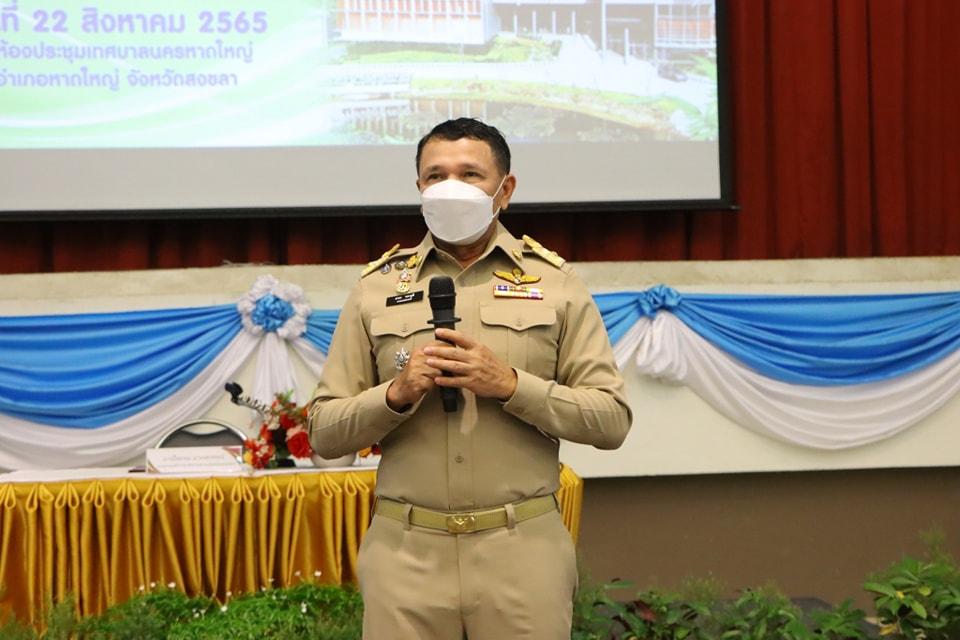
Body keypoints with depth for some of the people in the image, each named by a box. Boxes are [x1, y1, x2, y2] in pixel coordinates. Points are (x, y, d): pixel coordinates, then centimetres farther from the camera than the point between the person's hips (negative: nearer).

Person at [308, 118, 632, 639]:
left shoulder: (554, 283, 6)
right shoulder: (376, 288, 9)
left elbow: (611, 420, -1)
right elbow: (324, 433, 7)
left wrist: (510, 385, -13)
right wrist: (396, 395, -11)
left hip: (523, 551, -1)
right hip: (406, 553, 1)